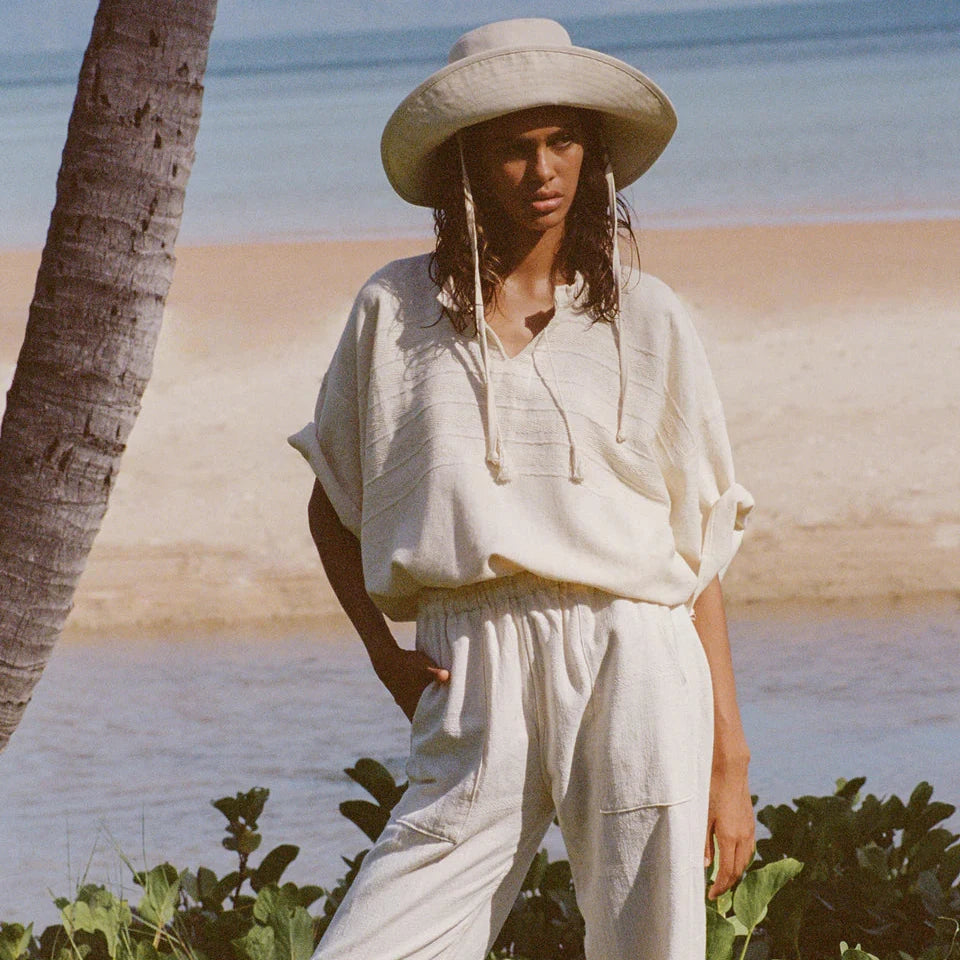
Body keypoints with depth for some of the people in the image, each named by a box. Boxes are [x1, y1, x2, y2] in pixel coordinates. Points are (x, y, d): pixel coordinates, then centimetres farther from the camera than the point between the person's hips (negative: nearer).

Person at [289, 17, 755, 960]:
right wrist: (384, 654, 6)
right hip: (473, 687, 0)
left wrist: (729, 760, 5)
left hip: (634, 668, 0)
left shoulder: (641, 316, 9)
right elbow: (331, 505, 22)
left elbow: (700, 546, 9)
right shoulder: (395, 310, 9)